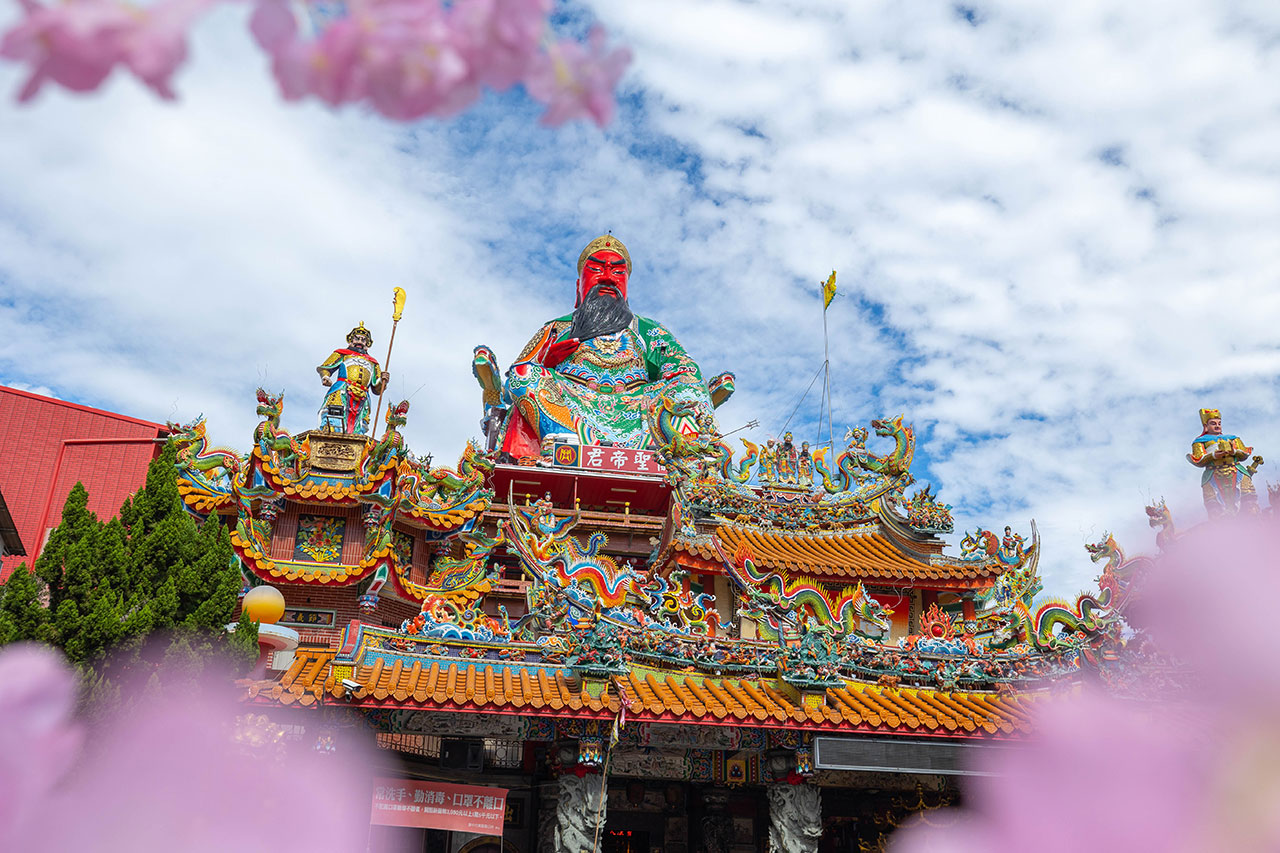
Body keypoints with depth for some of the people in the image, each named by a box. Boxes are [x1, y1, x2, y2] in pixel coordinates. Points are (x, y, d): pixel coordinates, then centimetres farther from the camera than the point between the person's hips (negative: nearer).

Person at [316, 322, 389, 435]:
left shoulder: (373, 362, 34)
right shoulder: (342, 354, 26)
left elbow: (376, 389, 28)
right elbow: (324, 368, 16)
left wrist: (382, 380, 6)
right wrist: (325, 377, -6)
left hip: (362, 399, 3)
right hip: (341, 392, -3)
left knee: (357, 433, -14)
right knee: (331, 429, -24)